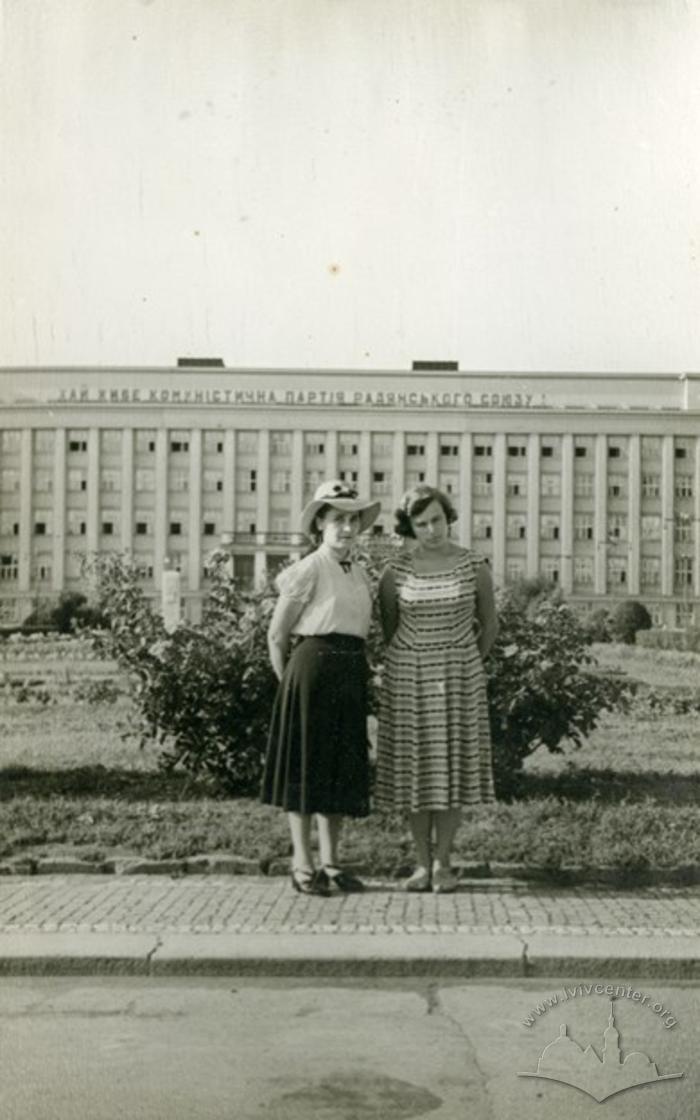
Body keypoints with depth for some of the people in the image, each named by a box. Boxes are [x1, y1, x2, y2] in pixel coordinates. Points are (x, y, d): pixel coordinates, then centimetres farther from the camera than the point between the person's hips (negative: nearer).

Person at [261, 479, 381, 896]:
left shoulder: (360, 574, 13)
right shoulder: (308, 570, -8)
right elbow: (277, 635, -5)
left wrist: (359, 667, 16)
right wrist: (288, 682, -1)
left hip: (352, 674, 7)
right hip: (313, 667, -7)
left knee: (344, 766, 10)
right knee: (306, 764, -1)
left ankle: (331, 862, 19)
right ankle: (303, 866, 6)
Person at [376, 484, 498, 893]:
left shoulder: (474, 567, -5)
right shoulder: (395, 571, -5)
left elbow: (489, 624, 8)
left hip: (458, 677, 0)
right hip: (408, 677, 1)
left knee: (452, 767, 2)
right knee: (414, 768, 3)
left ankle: (444, 863, 11)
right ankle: (423, 863, 12)